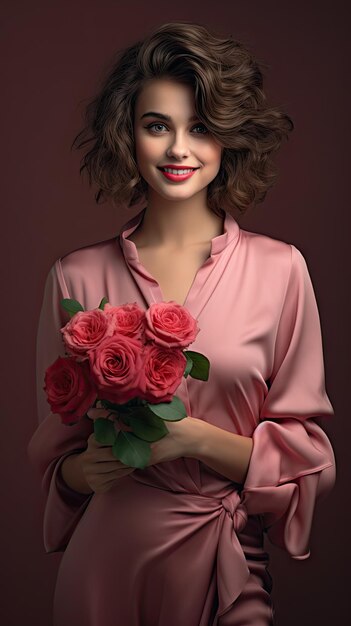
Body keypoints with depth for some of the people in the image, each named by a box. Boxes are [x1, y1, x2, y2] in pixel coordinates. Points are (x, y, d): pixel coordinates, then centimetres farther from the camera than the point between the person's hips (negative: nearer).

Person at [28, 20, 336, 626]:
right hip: (105, 563, 1)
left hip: (229, 570, -1)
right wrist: (87, 470, -15)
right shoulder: (77, 276, -4)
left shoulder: (278, 269, -7)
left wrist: (195, 438, -18)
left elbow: (307, 455, -4)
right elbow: (55, 450, 6)